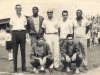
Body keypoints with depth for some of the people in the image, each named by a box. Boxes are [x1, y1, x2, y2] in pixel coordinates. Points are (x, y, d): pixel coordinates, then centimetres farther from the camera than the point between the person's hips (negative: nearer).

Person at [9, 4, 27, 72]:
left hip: (22, 32, 1)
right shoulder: (13, 18, 10)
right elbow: (11, 27, 9)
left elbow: (25, 27, 15)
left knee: (23, 50, 0)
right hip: (15, 33, -1)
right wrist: (13, 35, -3)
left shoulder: (24, 17, 14)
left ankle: (24, 67, 4)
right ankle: (15, 68, 1)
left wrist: (24, 35, 6)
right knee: (15, 51, -2)